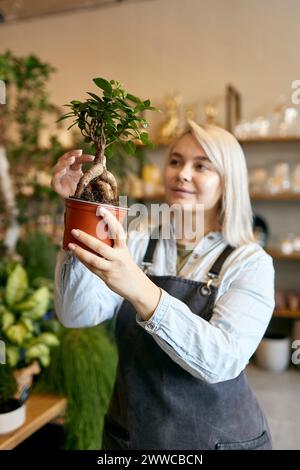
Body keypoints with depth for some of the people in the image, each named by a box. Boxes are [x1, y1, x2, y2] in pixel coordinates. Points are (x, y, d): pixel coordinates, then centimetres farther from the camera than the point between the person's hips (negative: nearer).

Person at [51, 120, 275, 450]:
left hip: (219, 438, -2)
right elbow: (77, 316, -18)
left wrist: (141, 291, -41)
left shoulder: (250, 262, -13)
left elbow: (223, 361, -27)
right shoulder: (134, 245, -5)